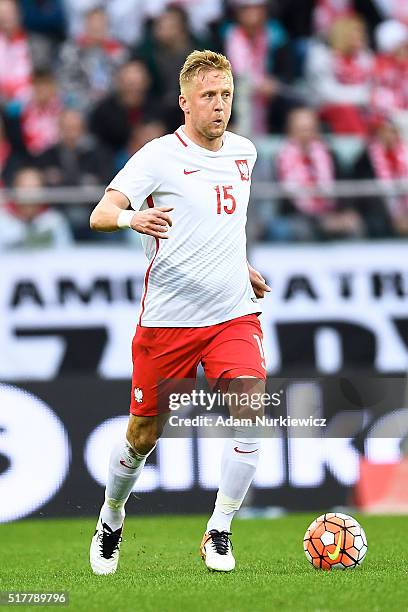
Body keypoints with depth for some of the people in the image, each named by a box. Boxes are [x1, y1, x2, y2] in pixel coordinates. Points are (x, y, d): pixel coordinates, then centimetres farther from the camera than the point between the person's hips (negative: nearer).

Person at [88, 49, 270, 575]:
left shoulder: (244, 152, 9)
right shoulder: (159, 156, -10)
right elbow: (100, 214, -21)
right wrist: (133, 218, -41)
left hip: (234, 313, 4)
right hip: (168, 316, -4)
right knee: (144, 435, 6)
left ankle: (218, 535, -7)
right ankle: (111, 519, 35)